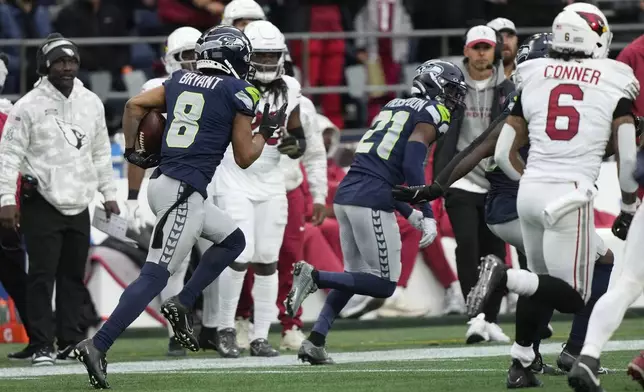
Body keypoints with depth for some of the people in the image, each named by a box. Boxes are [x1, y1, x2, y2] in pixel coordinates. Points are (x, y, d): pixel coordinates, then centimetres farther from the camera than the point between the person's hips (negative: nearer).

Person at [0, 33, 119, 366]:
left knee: (73, 276, 8)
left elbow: (100, 152, 18)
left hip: (79, 205, 5)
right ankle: (42, 346, -4)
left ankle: (70, 341, 15)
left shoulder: (91, 103, 8)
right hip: (42, 205, -5)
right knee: (42, 275, -8)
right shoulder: (29, 106, -8)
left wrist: (108, 193, 16)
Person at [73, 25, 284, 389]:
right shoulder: (240, 93, -4)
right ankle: (98, 345, -20)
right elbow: (244, 157, 0)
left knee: (233, 240, 24)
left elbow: (134, 105, 9)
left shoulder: (180, 81, 15)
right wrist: (266, 131, 17)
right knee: (155, 276, -12)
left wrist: (132, 151, 19)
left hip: (164, 182, 9)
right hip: (183, 193, -9)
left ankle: (181, 305, 15)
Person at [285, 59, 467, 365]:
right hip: (371, 202, -9)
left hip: (346, 194, 9)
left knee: (355, 276, 19)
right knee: (384, 284, -2)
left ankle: (315, 341, 8)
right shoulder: (431, 113, 0)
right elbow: (412, 165, -13)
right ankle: (315, 277, -16)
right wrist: (427, 216, -11)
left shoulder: (394, 108, 25)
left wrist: (409, 214, 26)